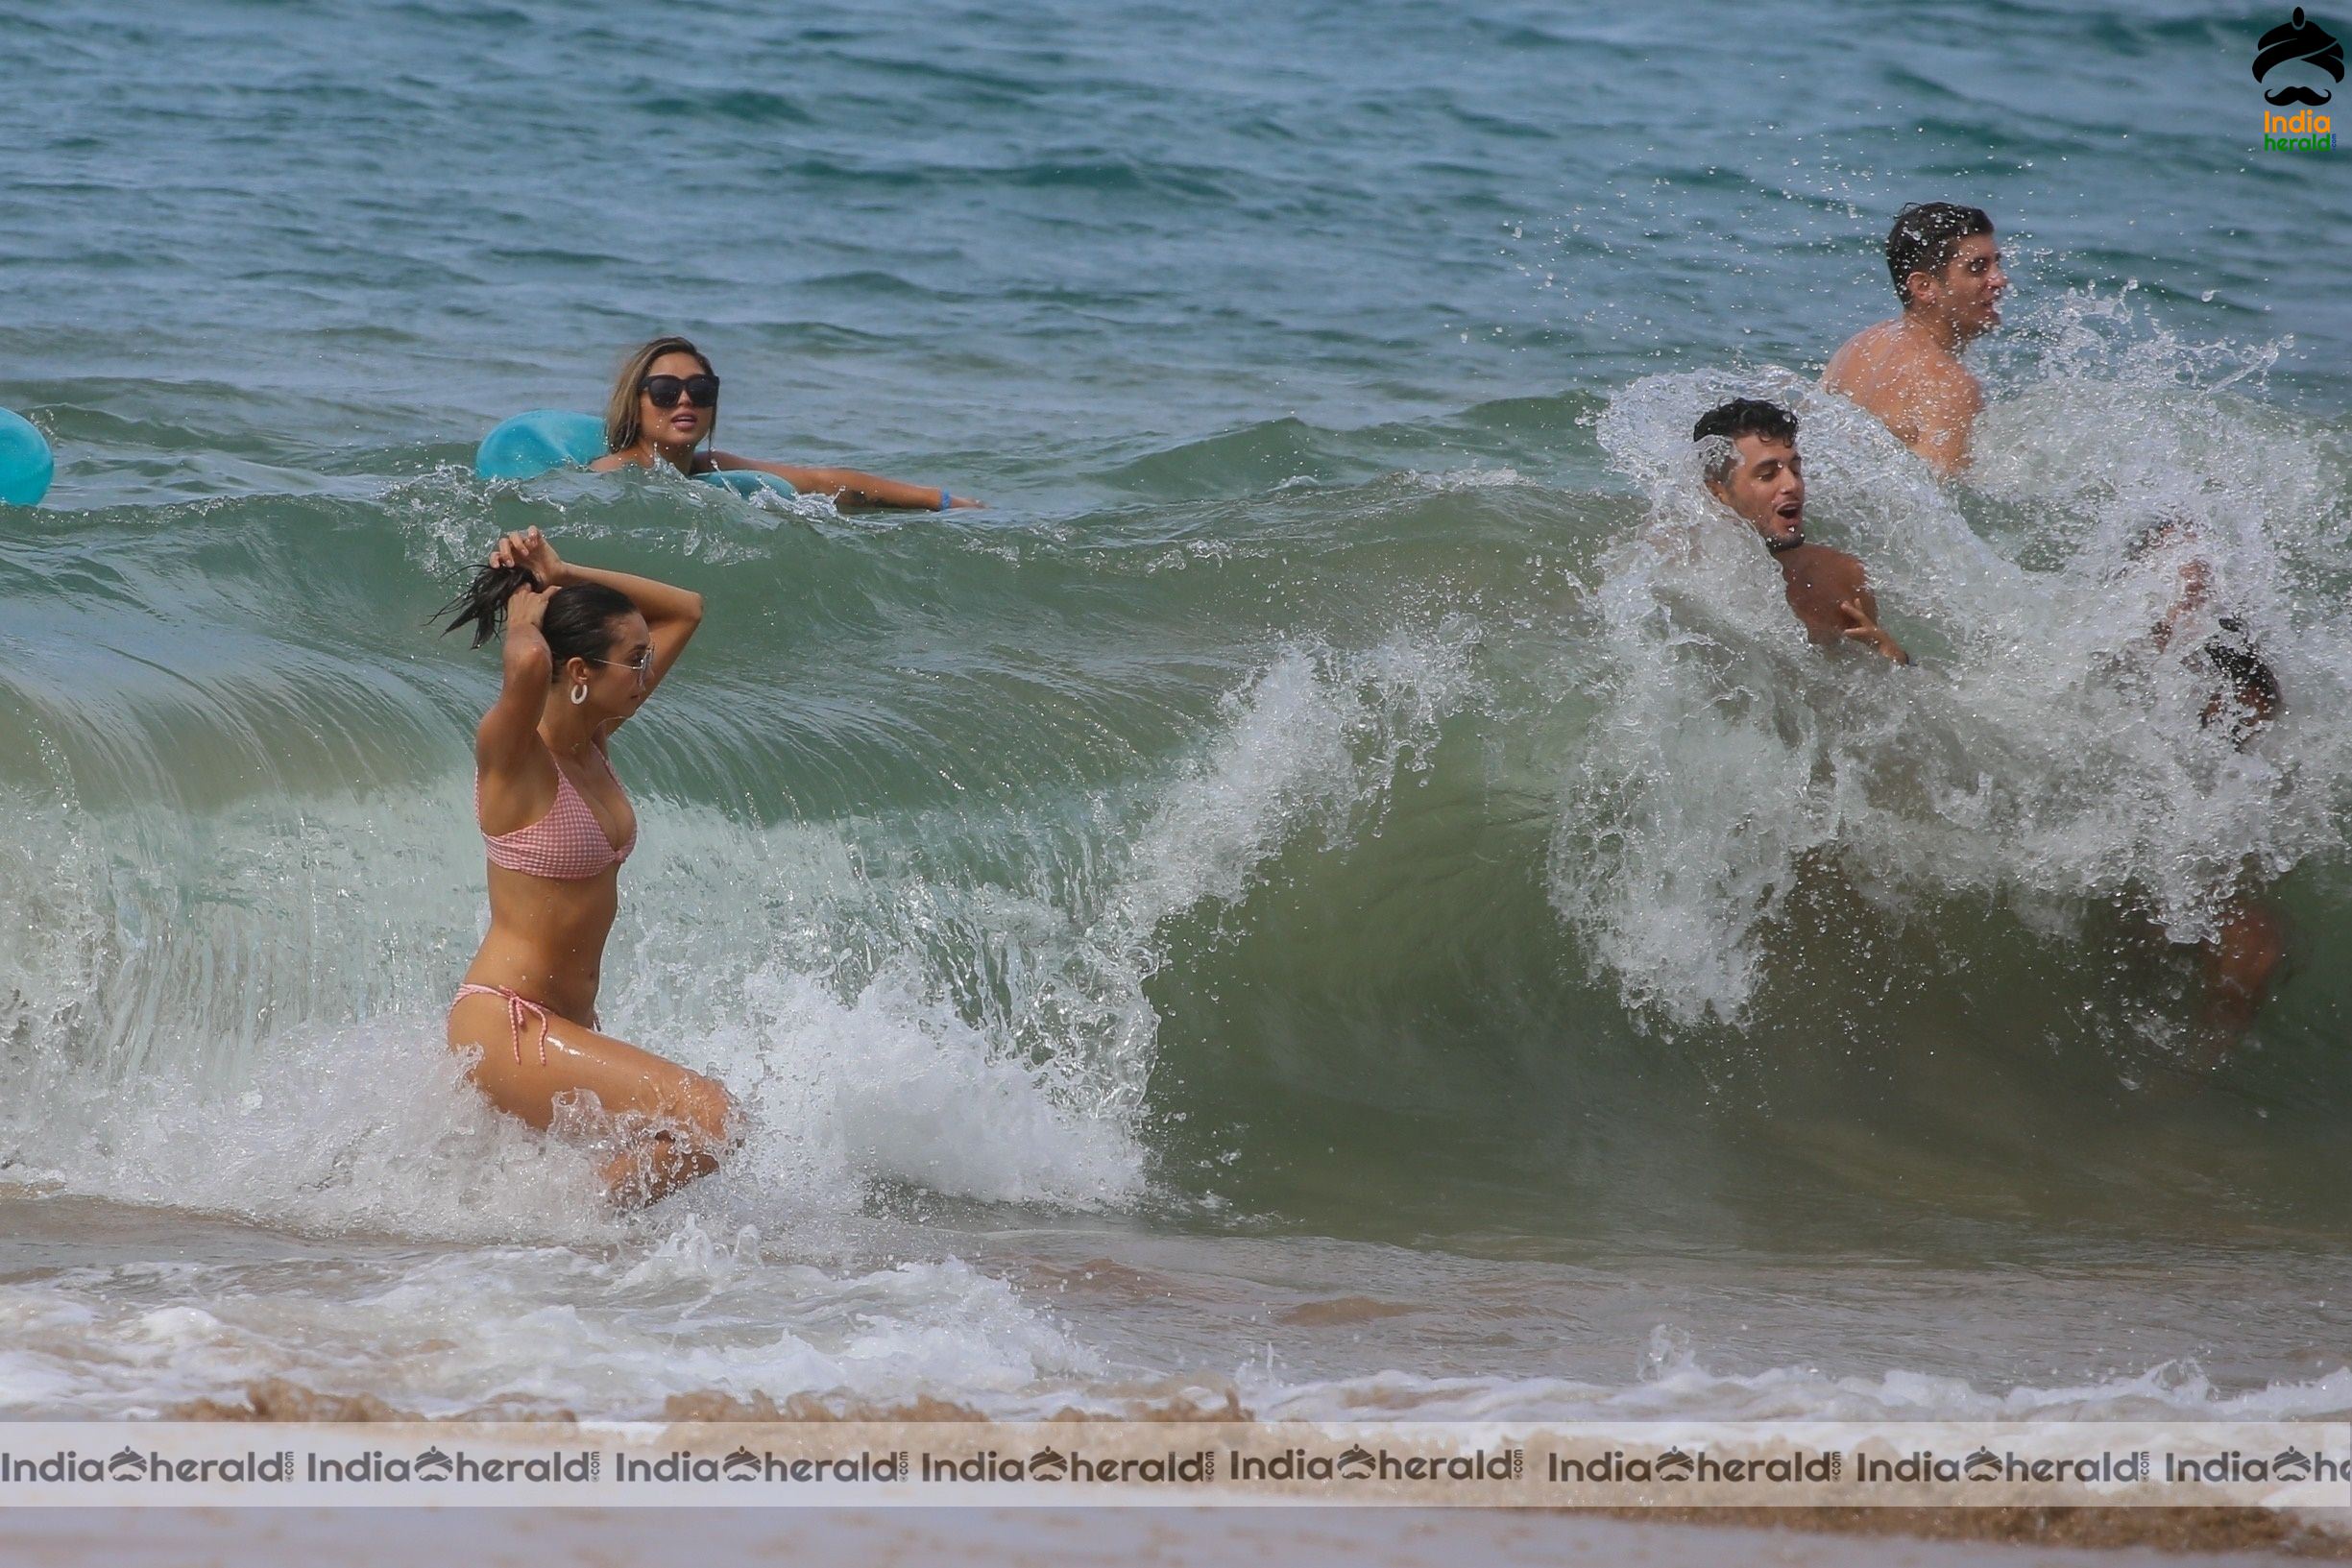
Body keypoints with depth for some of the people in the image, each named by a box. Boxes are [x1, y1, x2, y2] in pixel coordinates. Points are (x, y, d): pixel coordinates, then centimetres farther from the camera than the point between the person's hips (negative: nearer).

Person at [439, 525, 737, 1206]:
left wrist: (565, 576, 3)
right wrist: (523, 615, -18)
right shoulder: (513, 754, -17)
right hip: (506, 1024, -9)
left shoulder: (593, 741, 6)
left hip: (569, 1022, 9)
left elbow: (685, 610, 16)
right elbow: (529, 664, -41)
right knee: (708, 1120, -23)